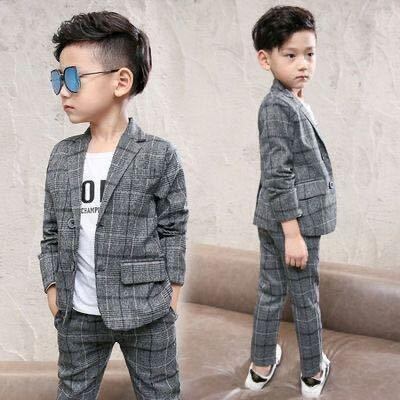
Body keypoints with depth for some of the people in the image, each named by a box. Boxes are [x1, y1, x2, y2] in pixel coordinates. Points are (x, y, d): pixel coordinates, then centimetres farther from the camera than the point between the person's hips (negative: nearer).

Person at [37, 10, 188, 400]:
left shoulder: (159, 155, -11)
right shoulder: (61, 156, 2)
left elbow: (173, 229, -6)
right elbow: (51, 232, 8)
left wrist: (171, 295, -6)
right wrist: (53, 289, 3)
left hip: (147, 312, -4)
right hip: (77, 314, 4)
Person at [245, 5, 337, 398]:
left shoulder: (291, 102, 11)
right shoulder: (278, 106, -19)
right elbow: (277, 176, -22)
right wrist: (293, 233, -22)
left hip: (273, 219, 9)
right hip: (292, 219, -9)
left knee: (271, 292, 16)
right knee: (305, 298, 8)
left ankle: (261, 366, 30)